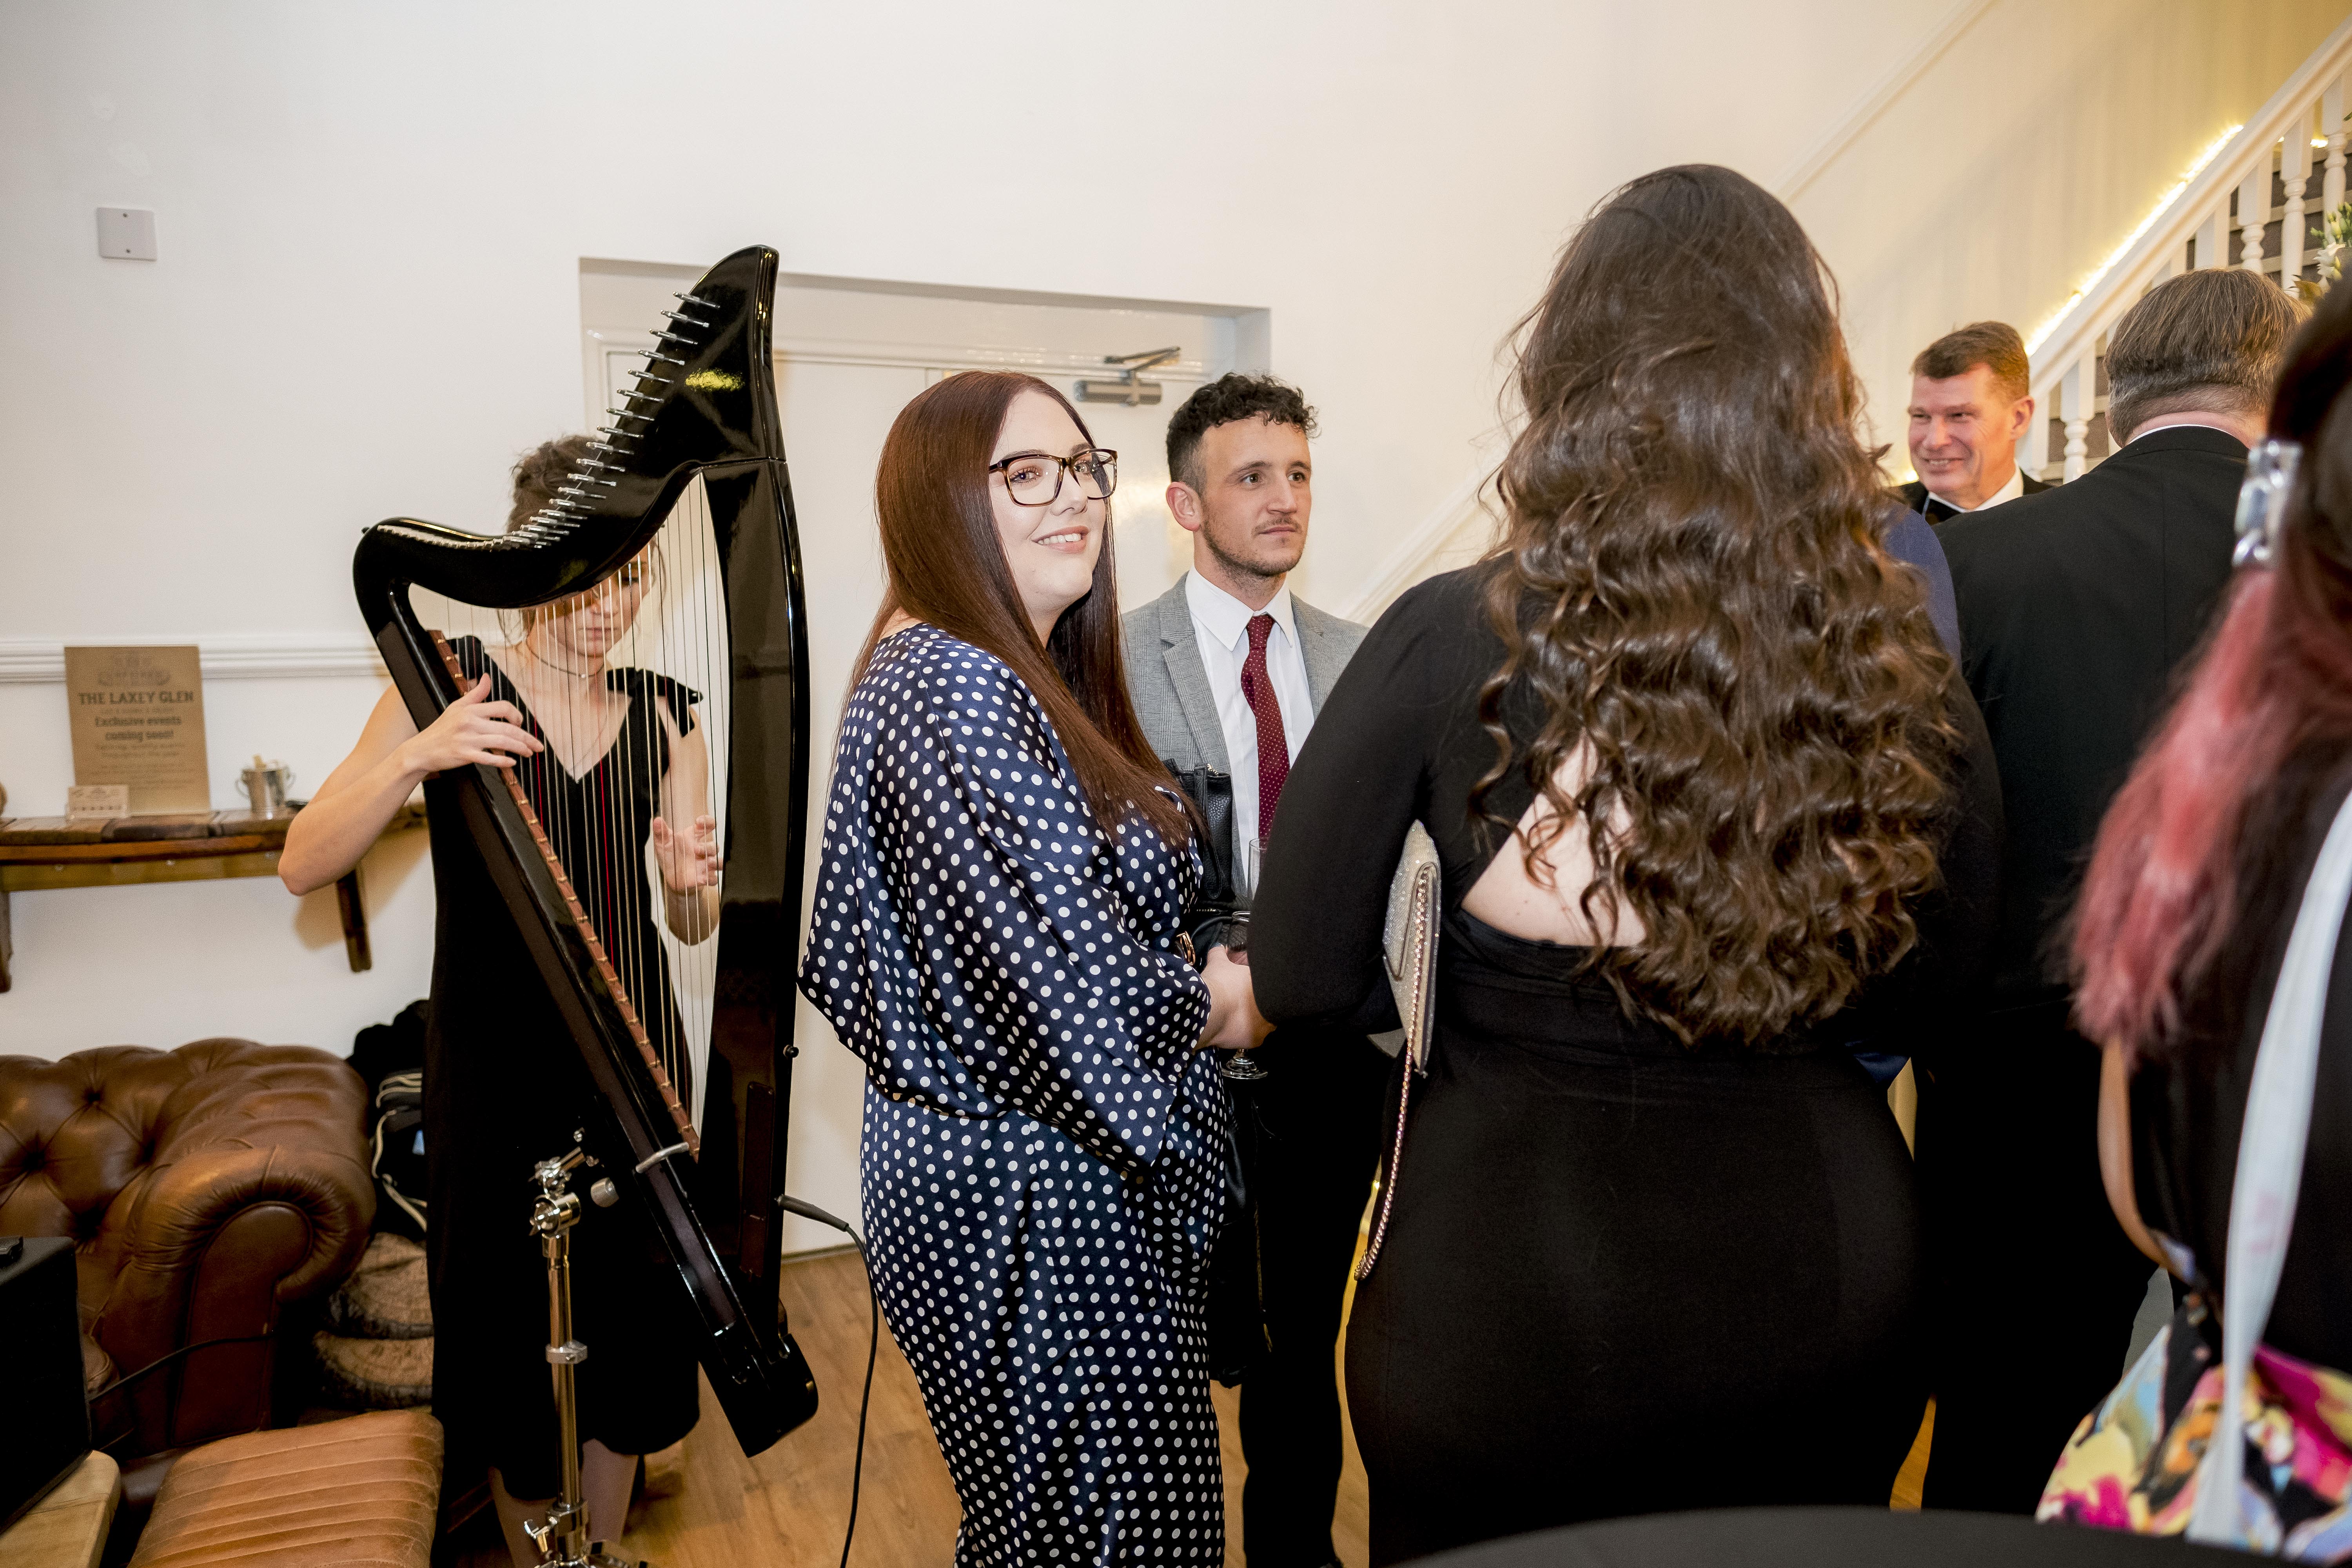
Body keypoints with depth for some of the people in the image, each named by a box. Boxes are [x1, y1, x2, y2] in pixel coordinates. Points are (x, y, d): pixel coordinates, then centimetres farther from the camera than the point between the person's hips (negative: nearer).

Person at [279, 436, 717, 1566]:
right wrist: (416, 757, -26)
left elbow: (692, 926, 5)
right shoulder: (449, 682, -5)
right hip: (493, 1059, -2)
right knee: (516, 1325, 9)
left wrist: (694, 884, -18)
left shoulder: (663, 714, 4)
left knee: (628, 1316, 11)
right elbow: (303, 866, -10)